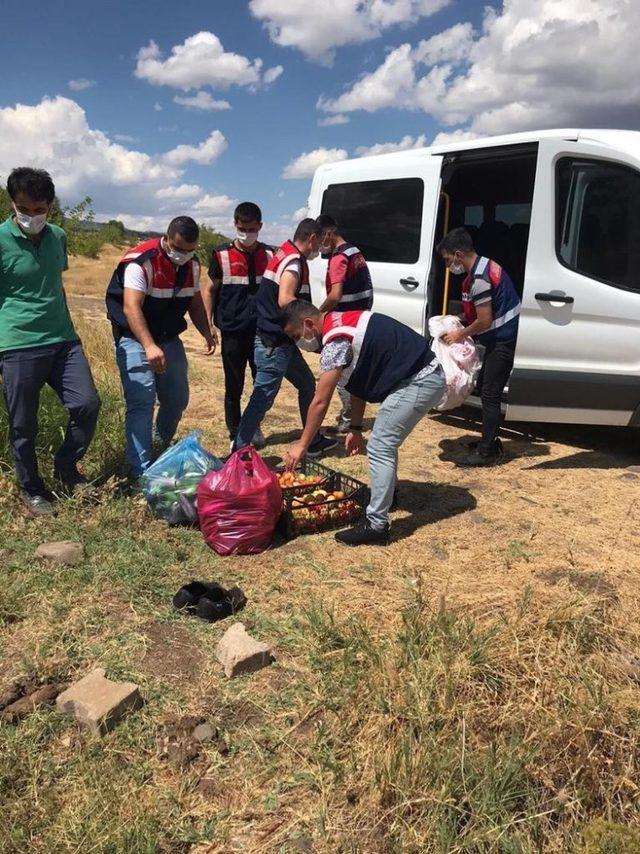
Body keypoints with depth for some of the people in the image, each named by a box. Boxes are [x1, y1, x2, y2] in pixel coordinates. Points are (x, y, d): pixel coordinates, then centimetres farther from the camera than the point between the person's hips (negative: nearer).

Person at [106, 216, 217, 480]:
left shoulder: (192, 265, 1)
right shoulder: (140, 261, -22)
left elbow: (195, 302, 11)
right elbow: (131, 308, -31)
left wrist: (207, 332, -7)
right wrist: (149, 346, -43)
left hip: (169, 339, 7)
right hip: (135, 339, -7)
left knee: (178, 399, 13)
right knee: (141, 403, -14)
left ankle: (161, 447, 39)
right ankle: (141, 472, -10)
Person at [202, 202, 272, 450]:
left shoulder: (270, 255, 6)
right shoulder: (222, 255, 1)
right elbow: (209, 289, 5)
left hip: (263, 331, 2)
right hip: (232, 331, -2)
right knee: (234, 388, 5)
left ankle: (254, 425, 31)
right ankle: (235, 435, 19)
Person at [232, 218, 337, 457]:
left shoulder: (286, 254, 15)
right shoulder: (294, 260, -16)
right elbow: (285, 300, -29)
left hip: (280, 340, 11)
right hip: (275, 343, -11)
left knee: (307, 385, 20)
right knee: (263, 398, -6)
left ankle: (314, 441, 31)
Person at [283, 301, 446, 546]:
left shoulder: (335, 340, -17)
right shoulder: (341, 324, 13)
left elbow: (320, 402, -16)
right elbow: (359, 383, 18)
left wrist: (302, 445, -8)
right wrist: (355, 428, 19)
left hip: (419, 382, -10)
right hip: (426, 376, 10)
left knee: (379, 449, -9)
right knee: (385, 441, 24)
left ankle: (376, 526, -6)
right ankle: (387, 492, 42)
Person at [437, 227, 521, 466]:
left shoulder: (478, 279, -22)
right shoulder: (484, 266, 11)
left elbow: (484, 321, -21)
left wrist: (460, 334, -8)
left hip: (504, 341, -11)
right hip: (501, 338, 11)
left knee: (490, 393, -6)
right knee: (486, 388, 17)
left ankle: (486, 451, 0)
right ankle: (490, 441, 28)